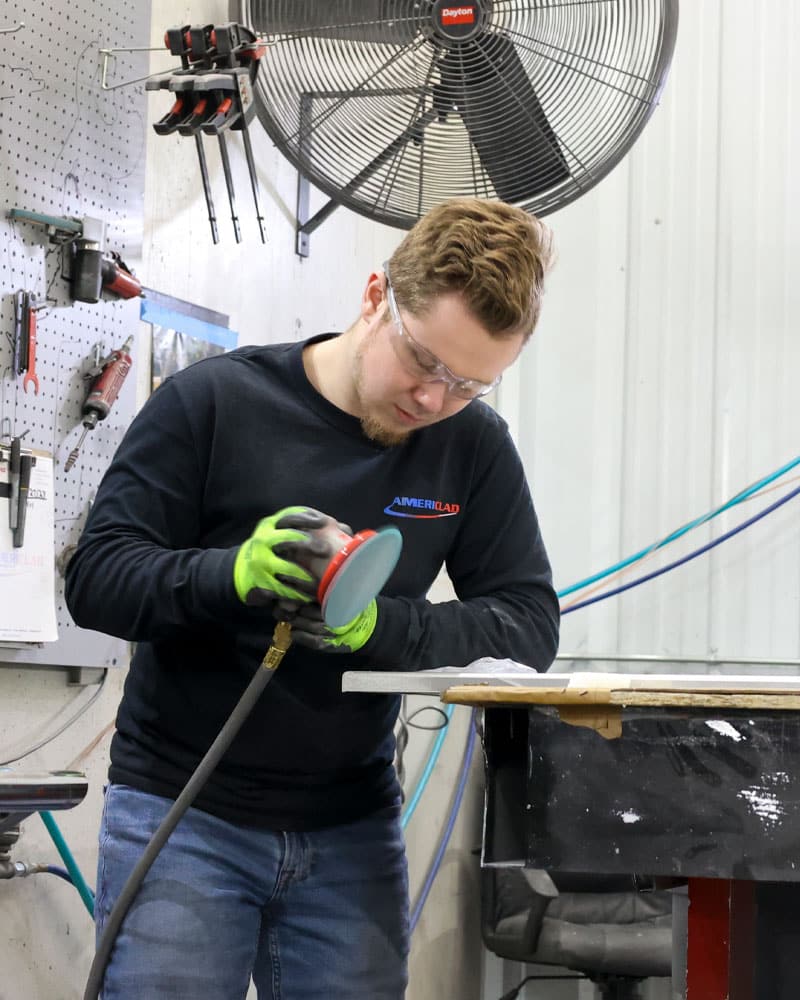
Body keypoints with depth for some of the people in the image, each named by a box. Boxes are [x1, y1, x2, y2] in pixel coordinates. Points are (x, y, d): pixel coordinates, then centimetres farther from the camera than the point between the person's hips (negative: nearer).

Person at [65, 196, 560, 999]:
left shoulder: (474, 445, 0)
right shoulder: (213, 401, -7)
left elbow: (529, 625, -4)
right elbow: (94, 579, -9)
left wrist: (378, 626, -23)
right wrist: (235, 573, -29)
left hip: (352, 833, 3)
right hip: (183, 814, -2)